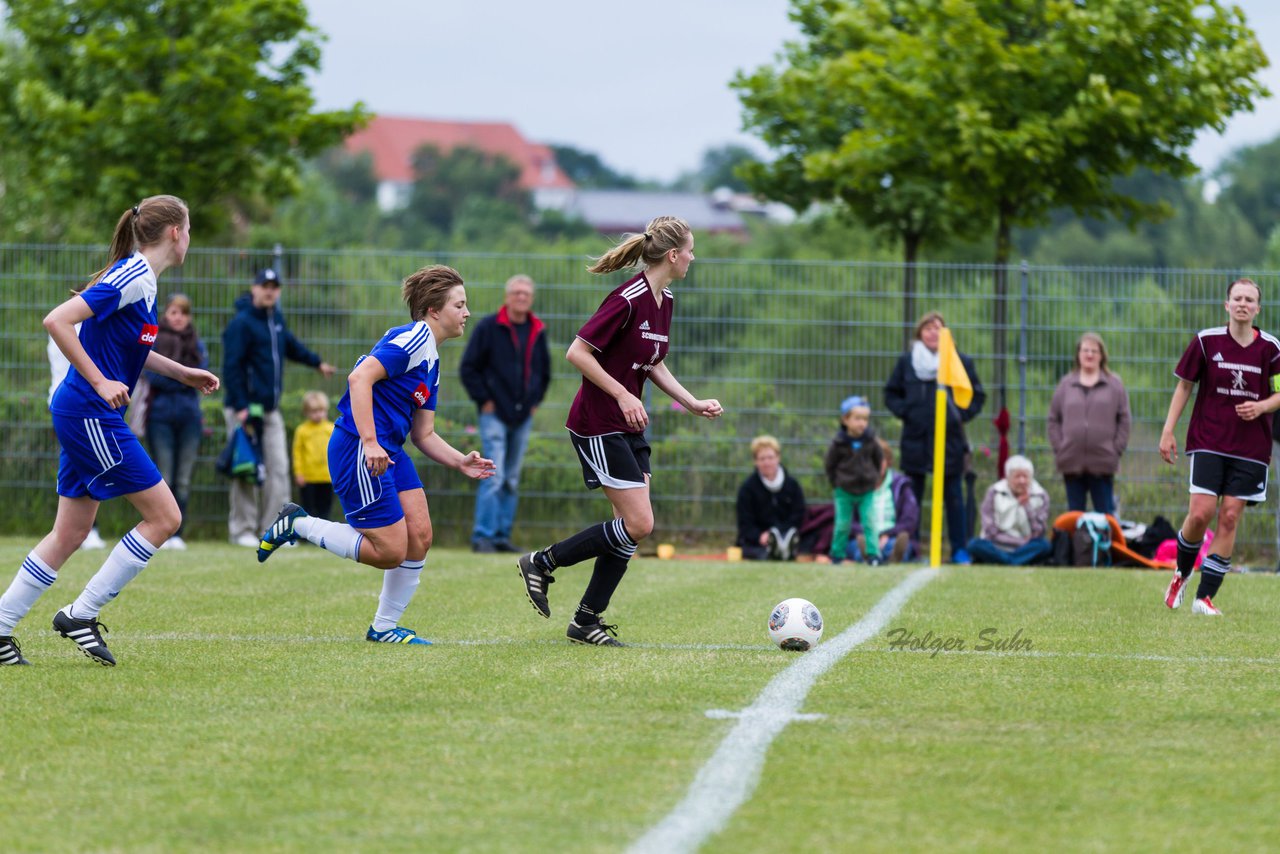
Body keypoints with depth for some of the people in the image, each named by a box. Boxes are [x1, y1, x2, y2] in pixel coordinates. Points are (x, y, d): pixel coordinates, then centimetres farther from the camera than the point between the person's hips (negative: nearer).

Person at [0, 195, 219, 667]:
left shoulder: (141, 278, 13)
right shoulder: (133, 278, -16)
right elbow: (57, 321, -24)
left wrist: (182, 372, 29)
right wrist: (100, 383, -23)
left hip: (82, 415, 10)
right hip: (90, 414, -10)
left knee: (71, 532, 12)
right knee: (164, 517, -5)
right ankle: (81, 614, -1)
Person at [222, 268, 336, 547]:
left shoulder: (276, 319, 14)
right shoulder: (242, 323, -10)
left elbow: (290, 345, 35)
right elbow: (231, 367, -15)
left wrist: (317, 363, 47)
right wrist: (241, 406, -21)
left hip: (271, 409, 8)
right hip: (246, 408, -8)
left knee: (278, 469, 1)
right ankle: (243, 531, -2)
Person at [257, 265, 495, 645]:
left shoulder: (431, 360, 19)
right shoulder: (413, 339, -12)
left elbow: (424, 434, 22)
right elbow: (360, 378, -23)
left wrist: (460, 462, 6)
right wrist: (369, 442, -27)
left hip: (388, 451, 10)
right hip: (358, 452, -10)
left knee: (419, 536, 2)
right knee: (391, 552, -9)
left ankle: (384, 627, 13)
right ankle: (298, 525, 5)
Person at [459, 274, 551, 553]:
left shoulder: (538, 332, 9)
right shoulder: (489, 327, -6)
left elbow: (544, 371, 24)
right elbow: (468, 368, -4)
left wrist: (535, 400, 13)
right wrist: (484, 400, -8)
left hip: (523, 416, 5)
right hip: (494, 414, -5)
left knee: (512, 481, 8)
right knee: (493, 476, -13)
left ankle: (502, 535, 13)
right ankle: (483, 535, -11)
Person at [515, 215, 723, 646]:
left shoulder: (664, 300, 8)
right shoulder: (628, 299, -20)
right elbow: (577, 352, -20)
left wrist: (694, 404, 11)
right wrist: (623, 396, -22)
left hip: (629, 426, 9)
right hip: (598, 426, -9)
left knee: (635, 526, 4)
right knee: (638, 523, -12)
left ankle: (586, 620, 11)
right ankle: (543, 563, 3)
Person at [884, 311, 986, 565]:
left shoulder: (961, 362, 2)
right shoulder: (906, 362, 6)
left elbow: (977, 396, 9)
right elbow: (891, 393, 13)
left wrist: (961, 415, -4)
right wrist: (904, 412, -2)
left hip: (950, 440, -1)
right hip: (915, 439, 1)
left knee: (954, 497, 2)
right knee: (911, 497, 4)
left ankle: (959, 550, 6)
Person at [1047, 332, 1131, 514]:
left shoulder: (1114, 385, 5)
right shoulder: (1066, 384, 9)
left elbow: (1124, 420, 3)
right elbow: (1054, 419, 10)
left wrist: (1116, 449, -5)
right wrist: (1058, 447, -1)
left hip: (1103, 464, -2)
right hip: (1072, 463, 2)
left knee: (1105, 513, 0)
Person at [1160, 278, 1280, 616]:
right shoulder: (1206, 341, -2)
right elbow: (1184, 386, 7)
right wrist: (1168, 431, 2)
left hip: (1250, 448, 1)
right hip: (1208, 442, -1)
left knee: (1229, 517, -3)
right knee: (1201, 512, -12)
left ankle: (1205, 596, 3)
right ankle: (1181, 574, 17)